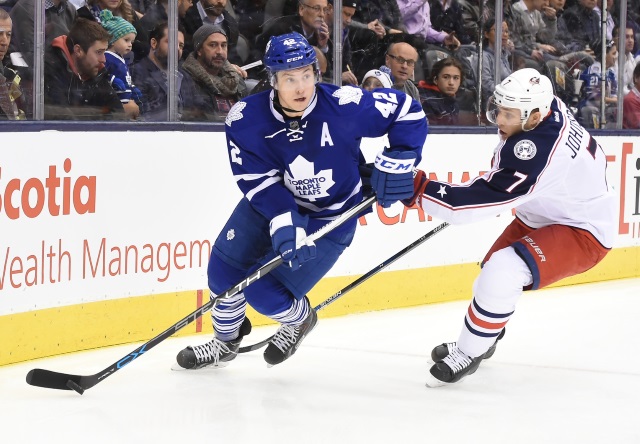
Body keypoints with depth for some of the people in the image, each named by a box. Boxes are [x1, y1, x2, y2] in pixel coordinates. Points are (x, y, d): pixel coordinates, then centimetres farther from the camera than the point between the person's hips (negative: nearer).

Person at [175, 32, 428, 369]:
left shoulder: (343, 106, -27)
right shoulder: (245, 119, -21)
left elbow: (408, 111, -15)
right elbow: (259, 180, -20)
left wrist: (397, 161, -21)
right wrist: (284, 223, -34)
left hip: (329, 220, -3)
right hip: (269, 203, 4)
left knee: (263, 292, -13)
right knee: (224, 269, 2)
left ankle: (299, 319, 23)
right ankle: (225, 341, 32)